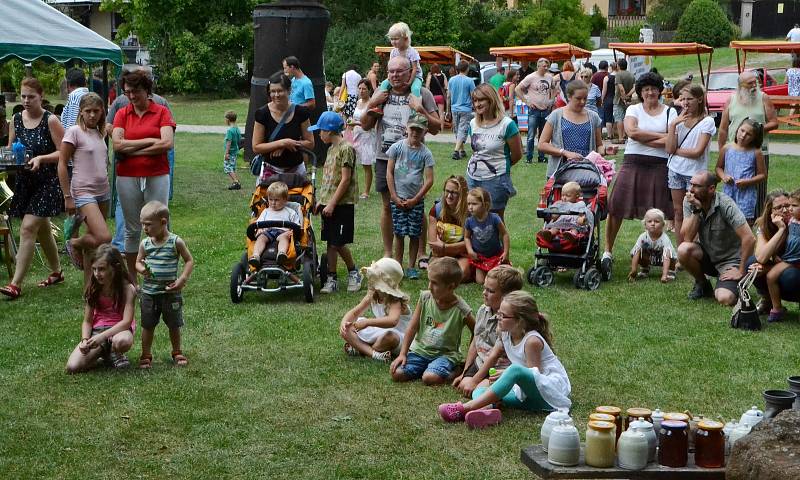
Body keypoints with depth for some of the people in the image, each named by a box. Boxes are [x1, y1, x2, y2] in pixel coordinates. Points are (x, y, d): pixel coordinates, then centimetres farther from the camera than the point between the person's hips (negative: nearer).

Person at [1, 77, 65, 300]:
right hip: (25, 181, 6)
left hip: (47, 181, -6)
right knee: (42, 228, 17)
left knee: (28, 227, -14)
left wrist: (40, 159, -25)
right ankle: (56, 271, 35)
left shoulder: (50, 121, -10)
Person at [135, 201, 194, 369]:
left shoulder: (176, 242, -10)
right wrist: (141, 269, -14)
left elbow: (189, 261, -3)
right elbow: (138, 261, 10)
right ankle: (146, 355, 23)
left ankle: (177, 353, 30)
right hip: (149, 292, 2)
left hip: (171, 292, -2)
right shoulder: (145, 244, -1)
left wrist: (182, 279, -15)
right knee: (147, 326, 9)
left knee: (174, 325, 12)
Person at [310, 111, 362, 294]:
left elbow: (346, 179, -17)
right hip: (329, 204, 8)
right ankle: (331, 279, 12)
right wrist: (321, 201, 14)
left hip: (342, 204, -8)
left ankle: (353, 273, 14)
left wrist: (332, 203, -18)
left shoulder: (346, 149, -13)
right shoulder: (331, 148, 14)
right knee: (331, 243, 8)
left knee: (338, 243, -4)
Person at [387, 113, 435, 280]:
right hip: (398, 199, 0)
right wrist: (394, 197, -4)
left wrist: (415, 200, -8)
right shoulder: (397, 147, 0)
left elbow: (429, 180, -4)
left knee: (414, 234, 3)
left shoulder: (425, 153, -2)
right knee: (399, 233, 0)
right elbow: (389, 172, 1)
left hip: (416, 200, 0)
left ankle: (412, 267, 12)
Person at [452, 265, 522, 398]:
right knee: (463, 385, -12)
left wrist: (474, 381, -17)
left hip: (499, 370, -7)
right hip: (479, 364, 7)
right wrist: (465, 373, 16)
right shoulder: (483, 311, 5)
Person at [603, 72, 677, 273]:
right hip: (633, 164, 0)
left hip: (659, 167, 0)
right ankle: (608, 251, 3)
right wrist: (660, 136, -9)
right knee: (616, 207, -5)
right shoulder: (633, 110, 8)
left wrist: (642, 139, -8)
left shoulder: (669, 112, 8)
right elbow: (631, 131, -11)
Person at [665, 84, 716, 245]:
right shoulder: (678, 120, 6)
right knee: (678, 212, 8)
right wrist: (672, 125, -11)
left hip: (695, 173, -5)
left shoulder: (707, 122, -7)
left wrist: (676, 151, -6)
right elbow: (669, 149, -4)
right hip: (676, 170, 5)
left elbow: (697, 152, -15)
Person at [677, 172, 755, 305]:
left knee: (725, 299, -28)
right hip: (707, 255, 4)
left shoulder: (725, 205, -24)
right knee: (683, 249, -28)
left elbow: (749, 238, -27)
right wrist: (696, 210, -26)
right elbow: (687, 238, -17)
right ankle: (702, 284, 2)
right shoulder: (689, 202, -10)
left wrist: (741, 271, -21)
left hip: (730, 260, -4)